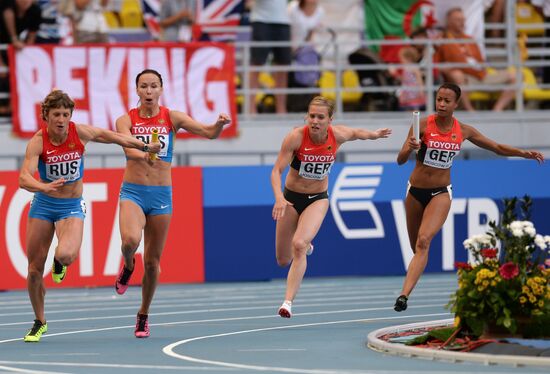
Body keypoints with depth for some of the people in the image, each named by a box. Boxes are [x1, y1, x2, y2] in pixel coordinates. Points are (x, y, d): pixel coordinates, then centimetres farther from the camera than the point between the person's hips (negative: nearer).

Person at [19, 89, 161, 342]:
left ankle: (61, 262, 12)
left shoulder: (79, 132, -12)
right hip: (43, 204, 0)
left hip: (72, 206, 0)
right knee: (34, 269, 2)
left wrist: (144, 147, 14)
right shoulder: (38, 141, -17)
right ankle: (39, 322, 25)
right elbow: (24, 178, -29)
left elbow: (107, 136, 7)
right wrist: (45, 187, -49)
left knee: (66, 255, -29)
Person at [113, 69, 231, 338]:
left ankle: (143, 315, 25)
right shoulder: (126, 120, -1)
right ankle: (128, 266, 7)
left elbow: (209, 133, -7)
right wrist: (145, 154, -41)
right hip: (133, 192, -1)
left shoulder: (171, 118, 1)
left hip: (161, 195, 2)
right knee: (130, 240, -30)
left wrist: (220, 124, -29)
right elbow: (129, 148, -19)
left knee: (152, 261, 5)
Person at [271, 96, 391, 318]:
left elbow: (356, 133, 12)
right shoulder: (296, 137, -23)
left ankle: (288, 302, -24)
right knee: (283, 260, 8)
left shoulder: (338, 135, -14)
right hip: (291, 198, 0)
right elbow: (277, 170, -24)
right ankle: (305, 244, 46)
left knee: (299, 245, -26)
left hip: (318, 199, 0)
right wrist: (279, 198, -39)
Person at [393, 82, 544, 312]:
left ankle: (404, 294, -30)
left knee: (424, 241, -22)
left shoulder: (463, 131, -3)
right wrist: (410, 148, -36)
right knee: (416, 246, 12)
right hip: (416, 191, 1)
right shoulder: (423, 125, -11)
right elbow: (400, 160, -15)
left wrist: (524, 153, -2)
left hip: (441, 193, -1)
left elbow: (498, 148, 11)